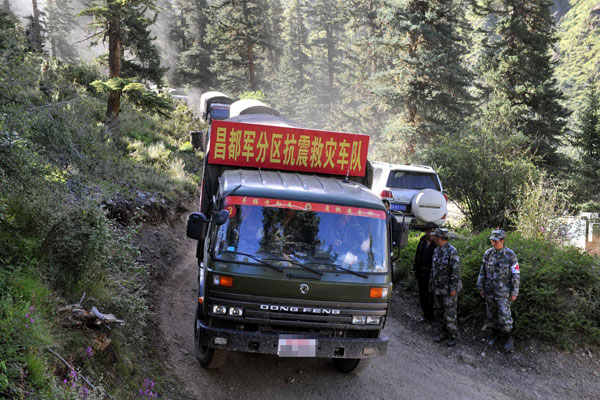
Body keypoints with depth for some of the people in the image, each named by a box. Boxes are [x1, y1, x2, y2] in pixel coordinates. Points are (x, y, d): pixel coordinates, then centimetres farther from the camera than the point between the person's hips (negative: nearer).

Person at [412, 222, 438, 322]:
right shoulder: (422, 241, 8)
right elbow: (417, 256, 16)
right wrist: (415, 269, 14)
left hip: (432, 273, -6)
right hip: (421, 272, 6)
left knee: (432, 295, 1)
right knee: (422, 295, 14)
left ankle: (432, 316, 13)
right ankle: (426, 315, 26)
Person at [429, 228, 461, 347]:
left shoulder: (452, 251, -16)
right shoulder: (436, 250, 9)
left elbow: (456, 271, -18)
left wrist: (454, 288, -19)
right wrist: (431, 283, 18)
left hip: (449, 289, -8)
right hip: (438, 288, 8)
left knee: (449, 313, -5)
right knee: (438, 311, 12)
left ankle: (453, 336, 7)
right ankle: (443, 333, 24)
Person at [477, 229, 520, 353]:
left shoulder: (510, 255, -12)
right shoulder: (488, 253, 0)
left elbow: (516, 275, -8)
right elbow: (482, 272, 9)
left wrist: (514, 292, -9)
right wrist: (481, 287, 7)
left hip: (503, 292, -4)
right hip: (489, 291, 4)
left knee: (504, 316, -4)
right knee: (491, 315, 12)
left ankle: (509, 340, 11)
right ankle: (495, 336, 29)